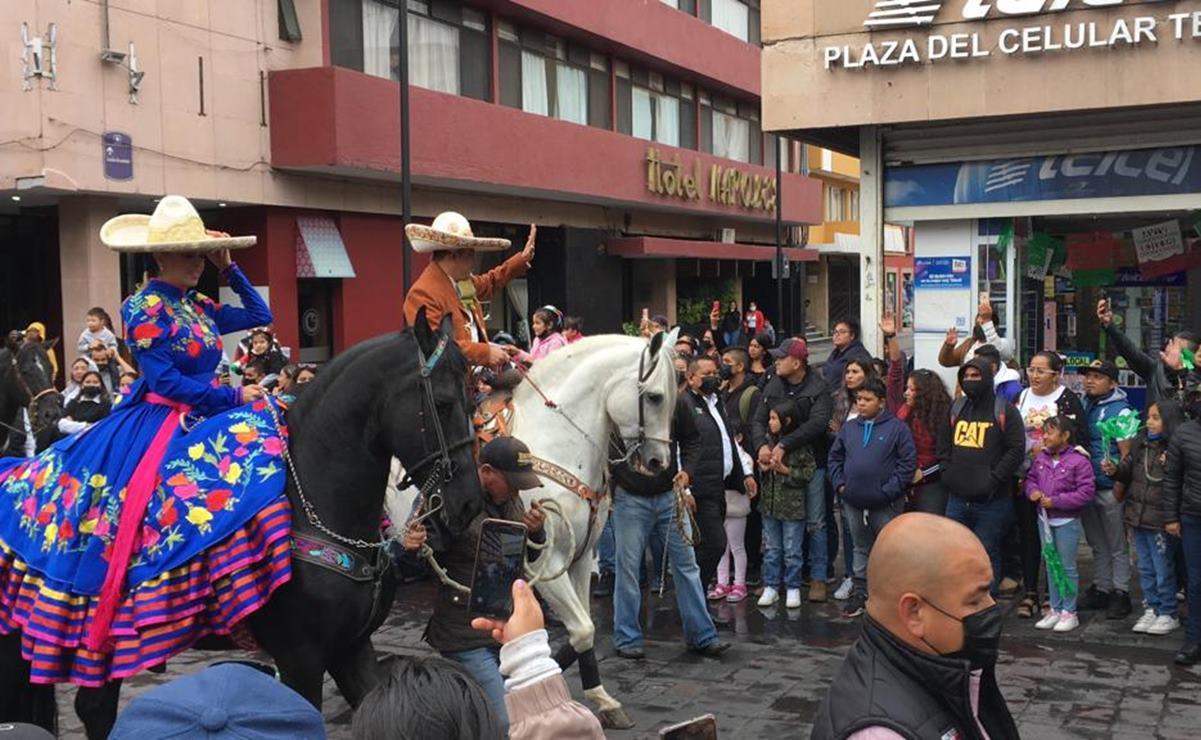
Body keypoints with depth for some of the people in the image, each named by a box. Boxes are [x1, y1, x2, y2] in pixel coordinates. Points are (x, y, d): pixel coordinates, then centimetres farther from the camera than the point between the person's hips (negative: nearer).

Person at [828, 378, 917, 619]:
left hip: (885, 504, -4)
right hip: (854, 502, 5)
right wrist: (839, 484, 1)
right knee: (861, 548, 16)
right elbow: (835, 457, 13)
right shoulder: (849, 427, 7)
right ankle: (860, 592, 24)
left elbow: (908, 461, -11)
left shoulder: (897, 428, -7)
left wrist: (890, 490, -15)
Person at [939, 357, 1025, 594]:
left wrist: (994, 479, -14)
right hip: (957, 498, 5)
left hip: (991, 501, -5)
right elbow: (943, 442, 20)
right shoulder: (956, 408, 13)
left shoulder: (1004, 411, -5)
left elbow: (1017, 450, -10)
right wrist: (947, 471, 6)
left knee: (987, 556, 2)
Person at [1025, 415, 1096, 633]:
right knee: (1050, 565, 13)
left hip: (1067, 521, -6)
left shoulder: (1079, 461, -15)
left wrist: (1056, 501, -20)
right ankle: (1055, 609, 23)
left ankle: (1069, 611, 13)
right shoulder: (1041, 459, 4)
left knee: (1067, 566, 3)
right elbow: (1031, 479, 14)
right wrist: (1032, 491, -10)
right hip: (1045, 519, 6)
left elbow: (1086, 492, -17)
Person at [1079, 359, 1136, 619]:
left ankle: (1121, 594, 12)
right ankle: (1101, 589, 26)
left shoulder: (1121, 411, -11)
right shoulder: (1082, 405, 9)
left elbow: (1127, 454, -11)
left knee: (1117, 546, 4)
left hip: (1109, 489, -6)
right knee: (1097, 544, 16)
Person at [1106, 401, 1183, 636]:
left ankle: (1168, 614, 20)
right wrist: (1115, 470, -6)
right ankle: (1151, 609, 30)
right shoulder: (1140, 443, 5)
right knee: (1145, 568, 17)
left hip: (1160, 521, -7)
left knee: (1163, 570, 6)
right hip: (1138, 518, 7)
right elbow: (1128, 471, 14)